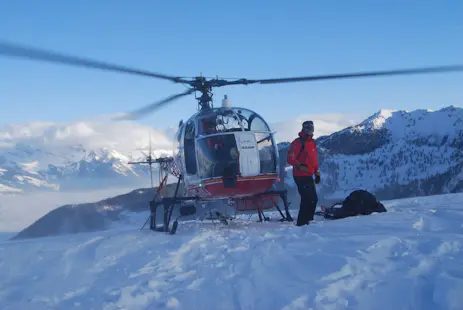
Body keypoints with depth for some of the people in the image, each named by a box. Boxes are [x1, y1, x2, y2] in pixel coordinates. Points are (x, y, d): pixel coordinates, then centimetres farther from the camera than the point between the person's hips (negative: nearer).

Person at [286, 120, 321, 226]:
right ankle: (302, 222, -7)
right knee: (307, 199, -12)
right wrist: (299, 165, -32)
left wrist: (317, 173, 21)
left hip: (309, 176, 9)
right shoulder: (297, 143, -11)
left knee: (313, 199, 14)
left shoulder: (312, 143, 15)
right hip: (300, 176, -9)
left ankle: (308, 219, 26)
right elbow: (290, 159, -16)